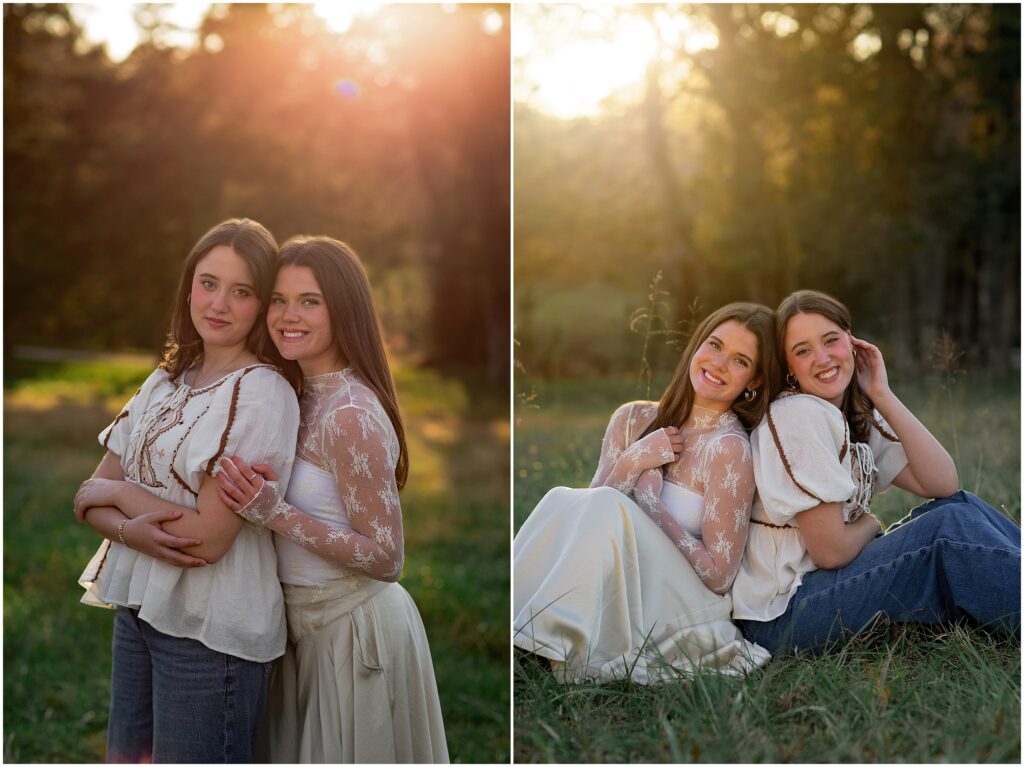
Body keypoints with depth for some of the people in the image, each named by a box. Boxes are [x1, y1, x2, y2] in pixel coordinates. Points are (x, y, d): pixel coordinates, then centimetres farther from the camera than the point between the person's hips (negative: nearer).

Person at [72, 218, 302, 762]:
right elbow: (92, 494, 6)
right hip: (138, 609, 7)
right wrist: (130, 528, -15)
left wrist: (117, 493, -7)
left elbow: (209, 538, -20)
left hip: (209, 628, -7)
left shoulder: (262, 393, -15)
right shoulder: (166, 381, 9)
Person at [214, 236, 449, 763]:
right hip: (312, 624, 8)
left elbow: (385, 557, -21)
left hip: (355, 630, -8)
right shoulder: (306, 398, 4)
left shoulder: (352, 414, -23)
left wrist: (276, 513, -27)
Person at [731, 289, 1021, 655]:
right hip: (781, 615, -8)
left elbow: (942, 483, -3)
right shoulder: (800, 416, -18)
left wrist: (883, 396, -5)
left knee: (961, 505, 1)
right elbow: (830, 550, -19)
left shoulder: (861, 417, 9)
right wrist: (870, 525, 3)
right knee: (950, 526, -14)